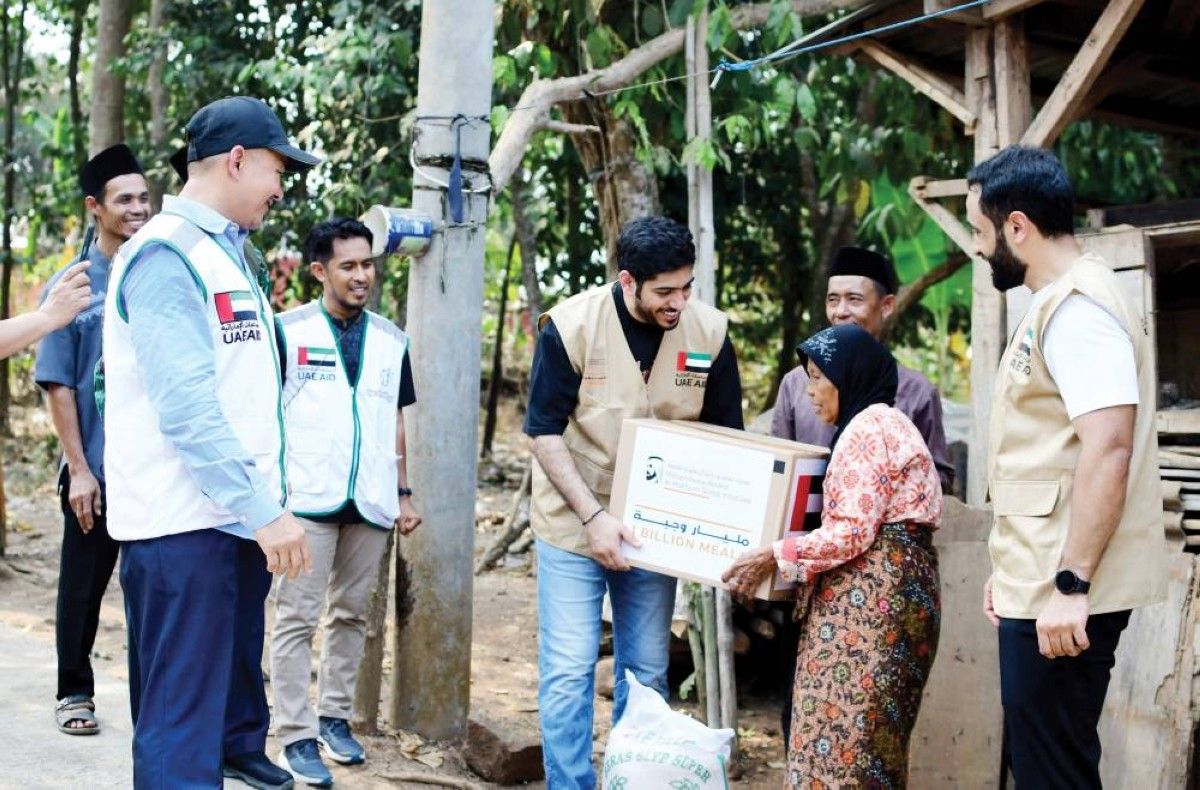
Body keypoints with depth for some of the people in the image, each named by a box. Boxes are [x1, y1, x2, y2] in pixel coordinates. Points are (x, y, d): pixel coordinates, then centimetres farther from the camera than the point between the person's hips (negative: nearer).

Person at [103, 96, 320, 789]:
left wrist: (268, 493, 16)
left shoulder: (229, 251, 17)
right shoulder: (166, 254, -13)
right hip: (186, 523, -9)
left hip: (240, 515, 9)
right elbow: (186, 406, -21)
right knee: (182, 713, -5)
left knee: (237, 667, 22)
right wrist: (266, 509, -22)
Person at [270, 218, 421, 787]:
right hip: (307, 501, -4)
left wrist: (404, 494, 13)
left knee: (351, 613, 12)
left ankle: (336, 716, 24)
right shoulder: (288, 330, -2)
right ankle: (296, 736, 3)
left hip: (369, 503, 4)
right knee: (298, 617, -2)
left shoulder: (391, 340, 11)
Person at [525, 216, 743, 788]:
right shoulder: (571, 326, -16)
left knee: (648, 672, 10)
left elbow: (726, 435, 3)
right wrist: (594, 516, -20)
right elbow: (545, 433, -12)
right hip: (573, 520, -3)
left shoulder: (710, 332, -9)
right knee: (569, 670, -2)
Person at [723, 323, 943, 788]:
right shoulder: (880, 423, 22)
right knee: (871, 740, 9)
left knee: (843, 734, -11)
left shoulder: (868, 425, -10)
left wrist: (775, 556, -14)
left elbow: (853, 532, -18)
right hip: (882, 587, 11)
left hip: (870, 593, -11)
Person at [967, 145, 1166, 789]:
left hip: (1064, 597, -10)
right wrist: (1012, 572, 22)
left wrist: (1070, 584, -25)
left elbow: (1108, 450, -24)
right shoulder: (1056, 303, 17)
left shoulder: (1076, 305, -15)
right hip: (1040, 585, 10)